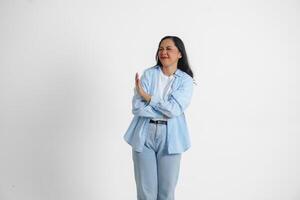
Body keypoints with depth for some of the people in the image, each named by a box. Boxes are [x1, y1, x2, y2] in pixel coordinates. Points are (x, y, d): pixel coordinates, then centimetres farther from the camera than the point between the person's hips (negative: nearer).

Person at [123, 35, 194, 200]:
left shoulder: (186, 80, 0)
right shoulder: (148, 74, 2)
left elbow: (174, 109, -15)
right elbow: (137, 107, -8)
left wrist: (146, 96, -10)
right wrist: (165, 113, -14)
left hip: (169, 138, 0)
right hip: (144, 136, 1)